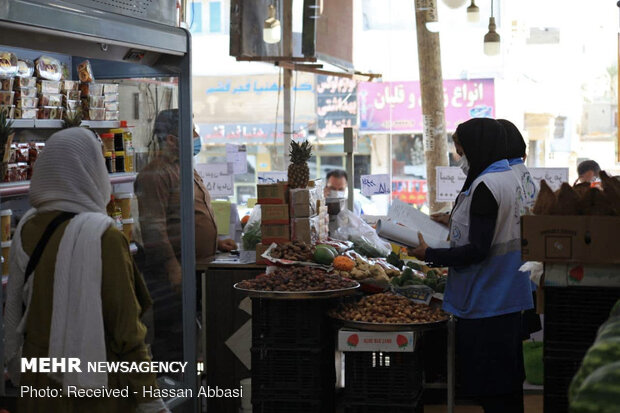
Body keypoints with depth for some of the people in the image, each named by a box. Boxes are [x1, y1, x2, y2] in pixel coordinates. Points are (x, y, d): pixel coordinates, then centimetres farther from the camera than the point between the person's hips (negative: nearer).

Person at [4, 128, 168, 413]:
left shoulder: (27, 228, -1)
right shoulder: (103, 237, -19)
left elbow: (14, 309, 10)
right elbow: (127, 332, -17)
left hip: (36, 381, 6)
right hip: (94, 390, -6)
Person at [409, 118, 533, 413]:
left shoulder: (485, 187, -18)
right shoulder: (510, 178, 12)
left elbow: (477, 250, -21)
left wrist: (430, 255, -13)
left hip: (484, 305, -10)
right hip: (508, 300, 10)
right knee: (508, 385, 16)